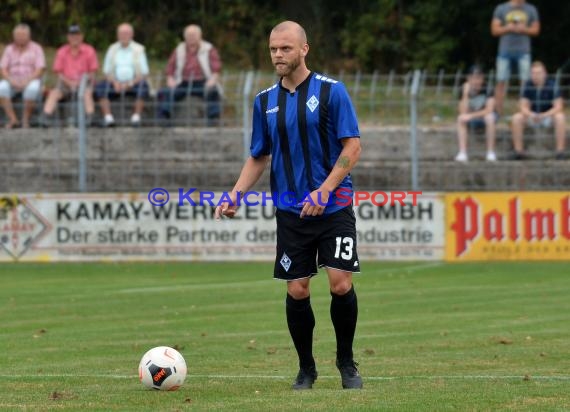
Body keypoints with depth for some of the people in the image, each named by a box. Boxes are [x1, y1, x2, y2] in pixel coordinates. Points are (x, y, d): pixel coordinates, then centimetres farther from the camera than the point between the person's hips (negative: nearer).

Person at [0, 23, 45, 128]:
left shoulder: (36, 48, 5)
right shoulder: (9, 49, 13)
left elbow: (40, 69, -5)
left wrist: (27, 81, -20)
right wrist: (11, 80, -15)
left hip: (30, 80, -2)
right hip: (12, 80, 2)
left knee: (33, 88, -39)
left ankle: (26, 119, -25)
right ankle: (13, 119, -30)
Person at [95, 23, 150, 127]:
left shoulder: (138, 49, 4)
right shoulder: (112, 49, 11)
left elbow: (144, 73, -1)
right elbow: (107, 71, 9)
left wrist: (130, 83, -16)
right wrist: (115, 82, -11)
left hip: (134, 83, -2)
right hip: (116, 83, 2)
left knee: (143, 86, -36)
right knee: (100, 87, -27)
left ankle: (136, 117, -33)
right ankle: (108, 117, -32)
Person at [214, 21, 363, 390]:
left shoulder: (331, 92, -4)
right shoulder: (265, 101, 9)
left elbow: (352, 146, -8)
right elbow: (258, 157, 17)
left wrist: (324, 190, -18)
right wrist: (236, 195, 2)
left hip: (334, 207, -3)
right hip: (291, 211, 3)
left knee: (341, 284, -11)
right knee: (297, 291, 0)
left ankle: (346, 362, 9)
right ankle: (306, 368, 16)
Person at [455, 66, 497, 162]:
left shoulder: (487, 89, -18)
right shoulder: (466, 91, -10)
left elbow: (489, 110, -24)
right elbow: (463, 112, -18)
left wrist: (471, 115, -31)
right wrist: (466, 94, -28)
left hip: (485, 116, -2)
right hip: (472, 121, 2)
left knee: (490, 118, -37)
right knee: (461, 118, -29)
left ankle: (491, 153, -29)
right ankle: (462, 153, -30)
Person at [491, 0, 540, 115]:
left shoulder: (531, 10, 9)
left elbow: (535, 30, 9)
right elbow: (494, 30, 4)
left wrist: (524, 29, -11)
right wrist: (508, 28, -13)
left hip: (523, 51, 1)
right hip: (505, 50, -1)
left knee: (525, 82, -4)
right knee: (501, 82, -3)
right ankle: (498, 113, 1)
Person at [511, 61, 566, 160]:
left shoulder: (552, 86, -15)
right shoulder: (528, 86, -9)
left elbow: (558, 107, -18)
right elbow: (523, 107, -8)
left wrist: (544, 115, -33)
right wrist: (530, 114, -31)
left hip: (549, 116, -2)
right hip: (532, 117, 2)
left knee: (560, 117, -34)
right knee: (516, 118, -26)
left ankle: (560, 151, -29)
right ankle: (518, 151, -21)